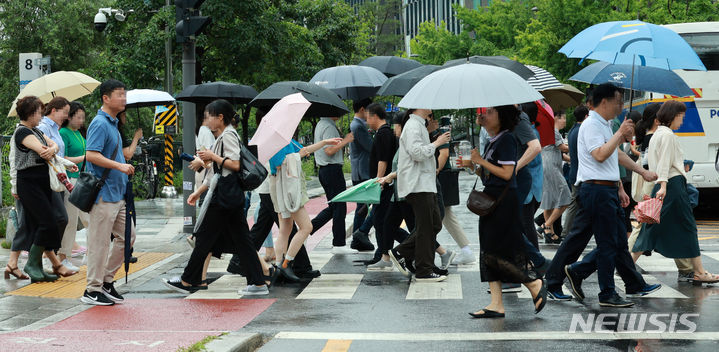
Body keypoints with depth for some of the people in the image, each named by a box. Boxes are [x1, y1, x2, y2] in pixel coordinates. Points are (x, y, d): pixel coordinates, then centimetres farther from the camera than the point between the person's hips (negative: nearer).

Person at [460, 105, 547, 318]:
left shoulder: (506, 140, -12)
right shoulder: (491, 142, 16)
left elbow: (506, 173, -19)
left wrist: (481, 161, -13)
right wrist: (473, 165, 3)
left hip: (504, 201, -10)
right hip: (490, 199, 10)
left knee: (496, 252, -10)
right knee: (488, 252, 6)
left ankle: (534, 284, 5)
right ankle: (496, 305, 7)